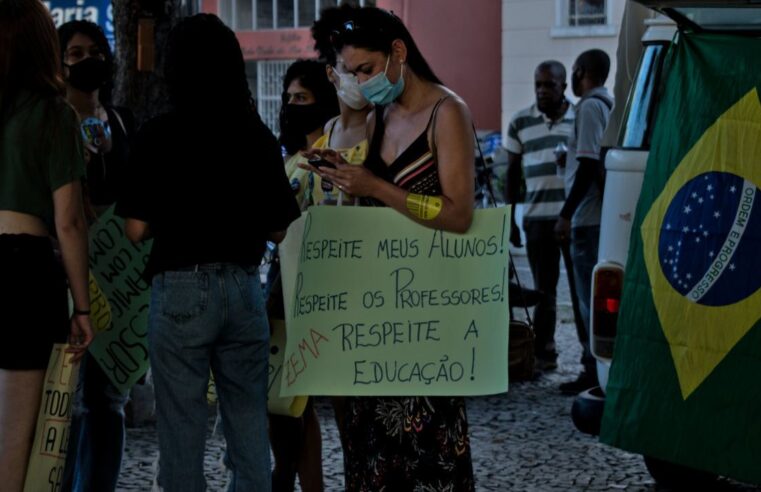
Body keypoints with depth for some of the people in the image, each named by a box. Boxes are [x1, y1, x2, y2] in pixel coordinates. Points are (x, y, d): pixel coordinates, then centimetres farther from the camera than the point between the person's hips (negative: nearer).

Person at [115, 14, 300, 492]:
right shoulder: (259, 136, 2)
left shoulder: (159, 135, -8)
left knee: (183, 427, 3)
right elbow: (279, 229, 5)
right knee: (250, 425, 10)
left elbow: (137, 229, -7)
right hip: (245, 286, 4)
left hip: (182, 288, -3)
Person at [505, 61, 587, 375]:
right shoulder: (520, 122, 7)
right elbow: (513, 172, 12)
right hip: (538, 217, 1)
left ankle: (592, 353, 6)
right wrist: (510, 218, 7)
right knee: (544, 290, 6)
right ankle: (543, 353, 12)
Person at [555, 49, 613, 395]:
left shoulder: (590, 107, -12)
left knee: (591, 298, -7)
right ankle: (598, 369, 17)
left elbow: (589, 164, -20)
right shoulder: (609, 105, 17)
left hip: (588, 219, -10)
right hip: (601, 215, 10)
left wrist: (567, 214, -18)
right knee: (595, 297, 13)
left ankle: (596, 374, -5)